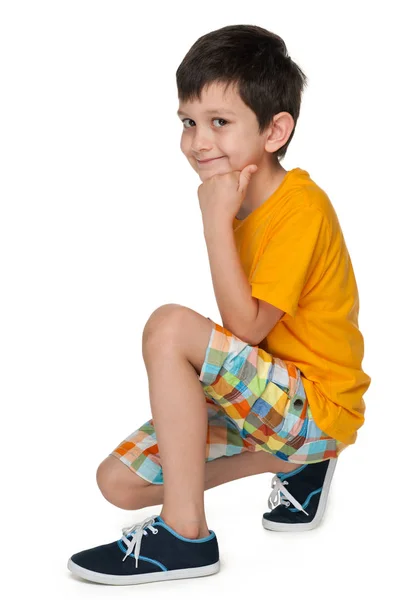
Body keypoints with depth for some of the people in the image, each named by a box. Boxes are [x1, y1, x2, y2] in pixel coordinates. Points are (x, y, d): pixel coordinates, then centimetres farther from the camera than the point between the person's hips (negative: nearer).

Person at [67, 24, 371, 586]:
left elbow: (245, 328, -24)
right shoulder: (244, 205, 7)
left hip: (319, 406, -9)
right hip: (265, 397, 9)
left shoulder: (300, 208, -19)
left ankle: (185, 532, -20)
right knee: (119, 481, 2)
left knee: (170, 326, -28)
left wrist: (216, 221, -24)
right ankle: (295, 463, 12)